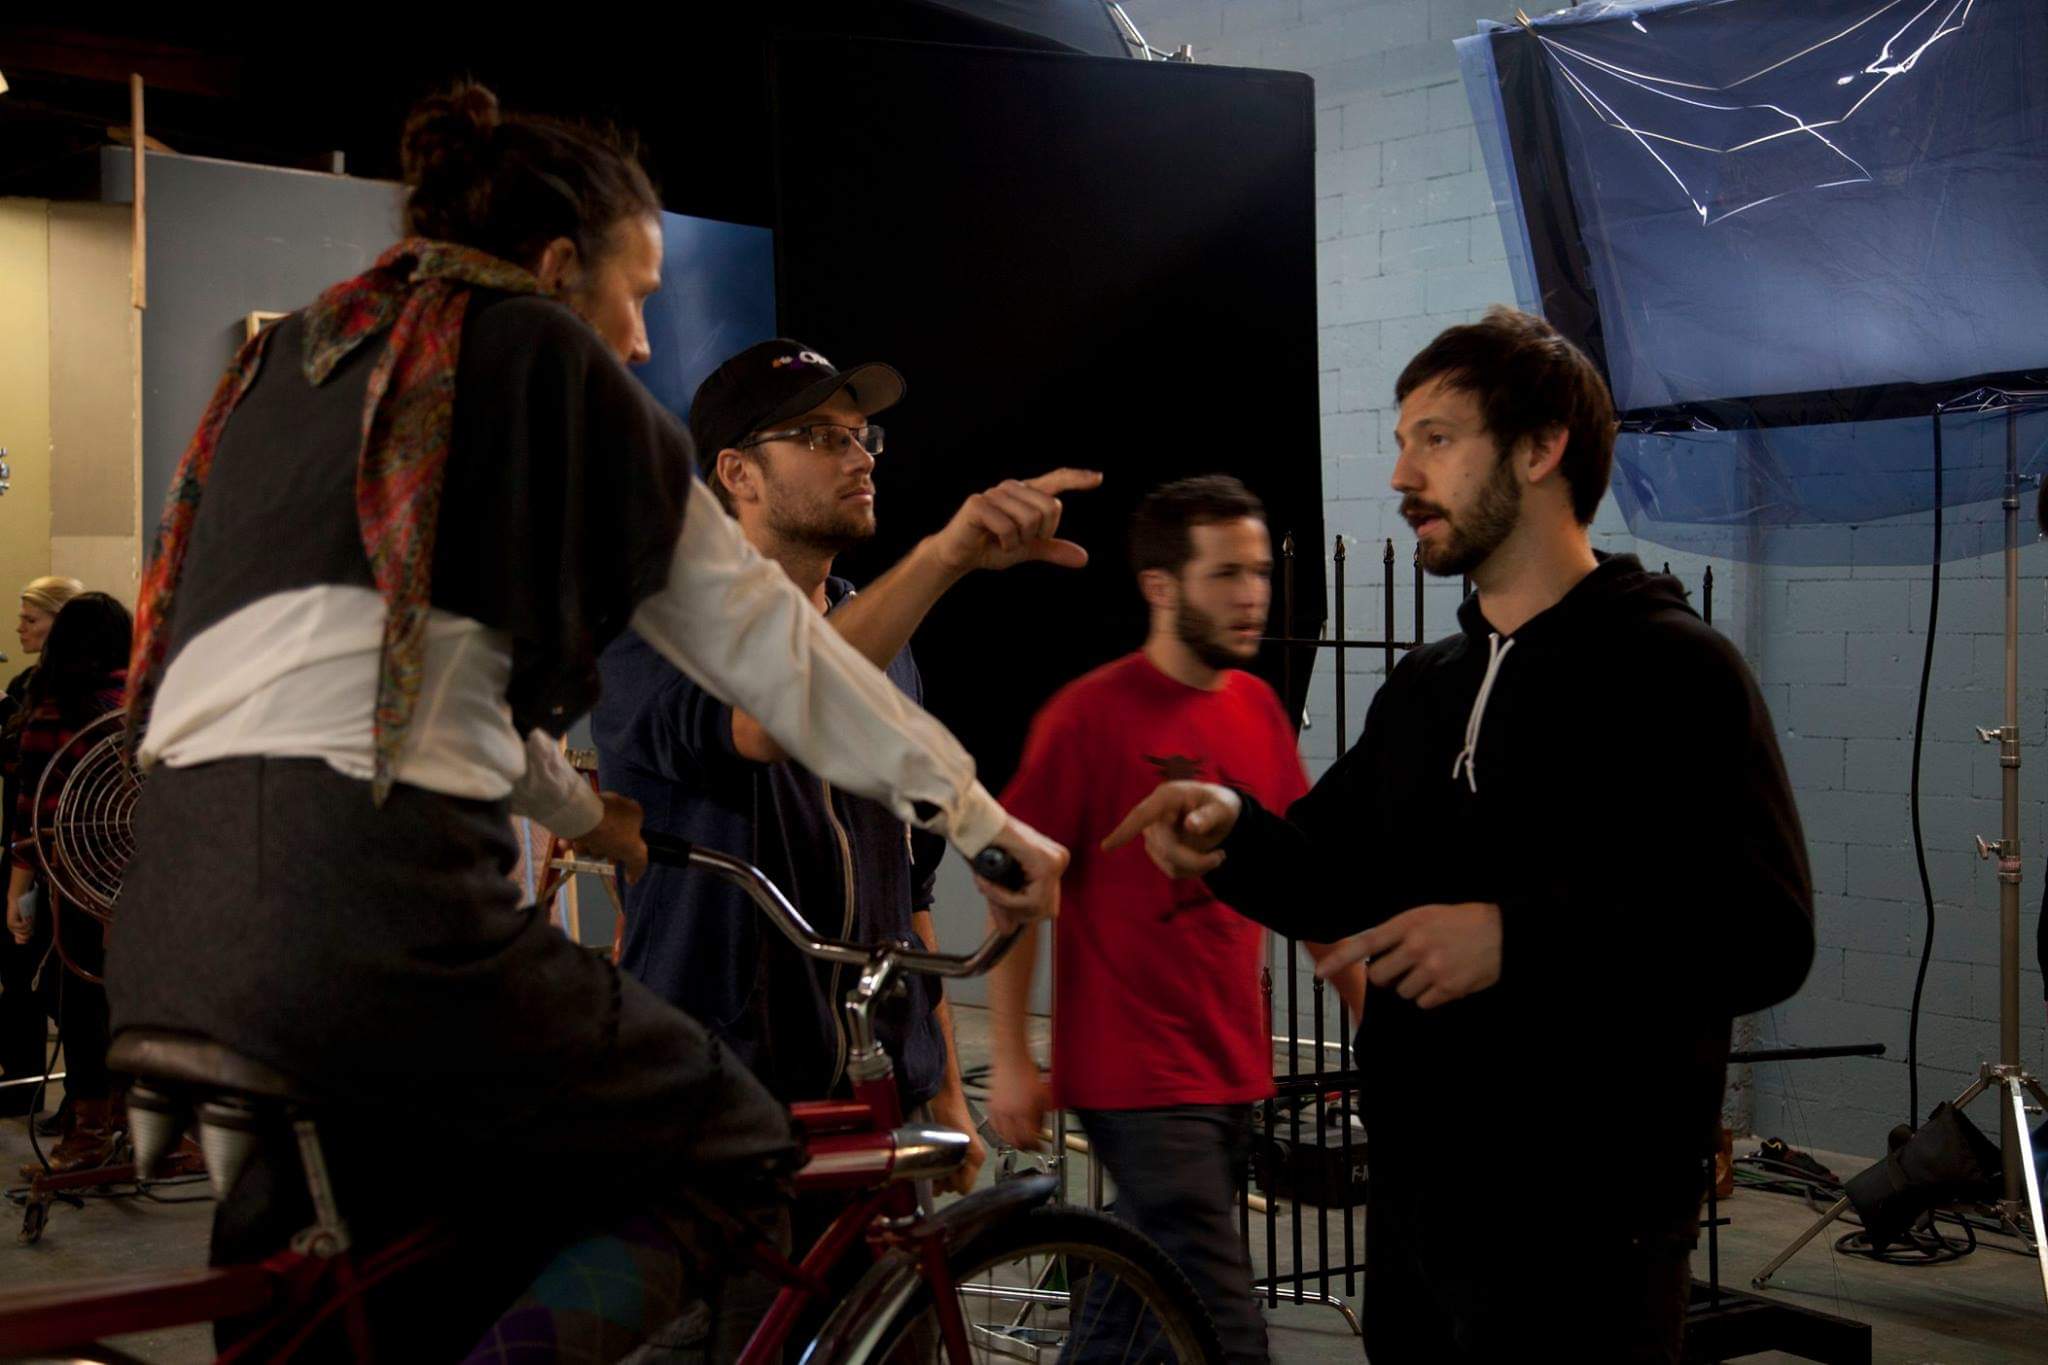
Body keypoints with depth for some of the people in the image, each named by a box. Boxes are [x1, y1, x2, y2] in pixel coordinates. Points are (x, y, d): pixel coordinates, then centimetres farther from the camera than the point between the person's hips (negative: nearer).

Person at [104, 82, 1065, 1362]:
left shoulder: (290, 360, 27)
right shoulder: (538, 351, 7)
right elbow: (759, 630, 8)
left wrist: (581, 810, 48)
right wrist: (978, 814, 15)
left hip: (169, 916, 8)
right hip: (363, 887, -8)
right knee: (733, 1151, 7)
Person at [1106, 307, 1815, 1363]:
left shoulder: (1670, 671, -9)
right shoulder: (1423, 687, 16)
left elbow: (1765, 937, -19)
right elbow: (1329, 883, 16)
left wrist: (1517, 938, -27)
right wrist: (1232, 831, -5)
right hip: (1415, 1199, 7)